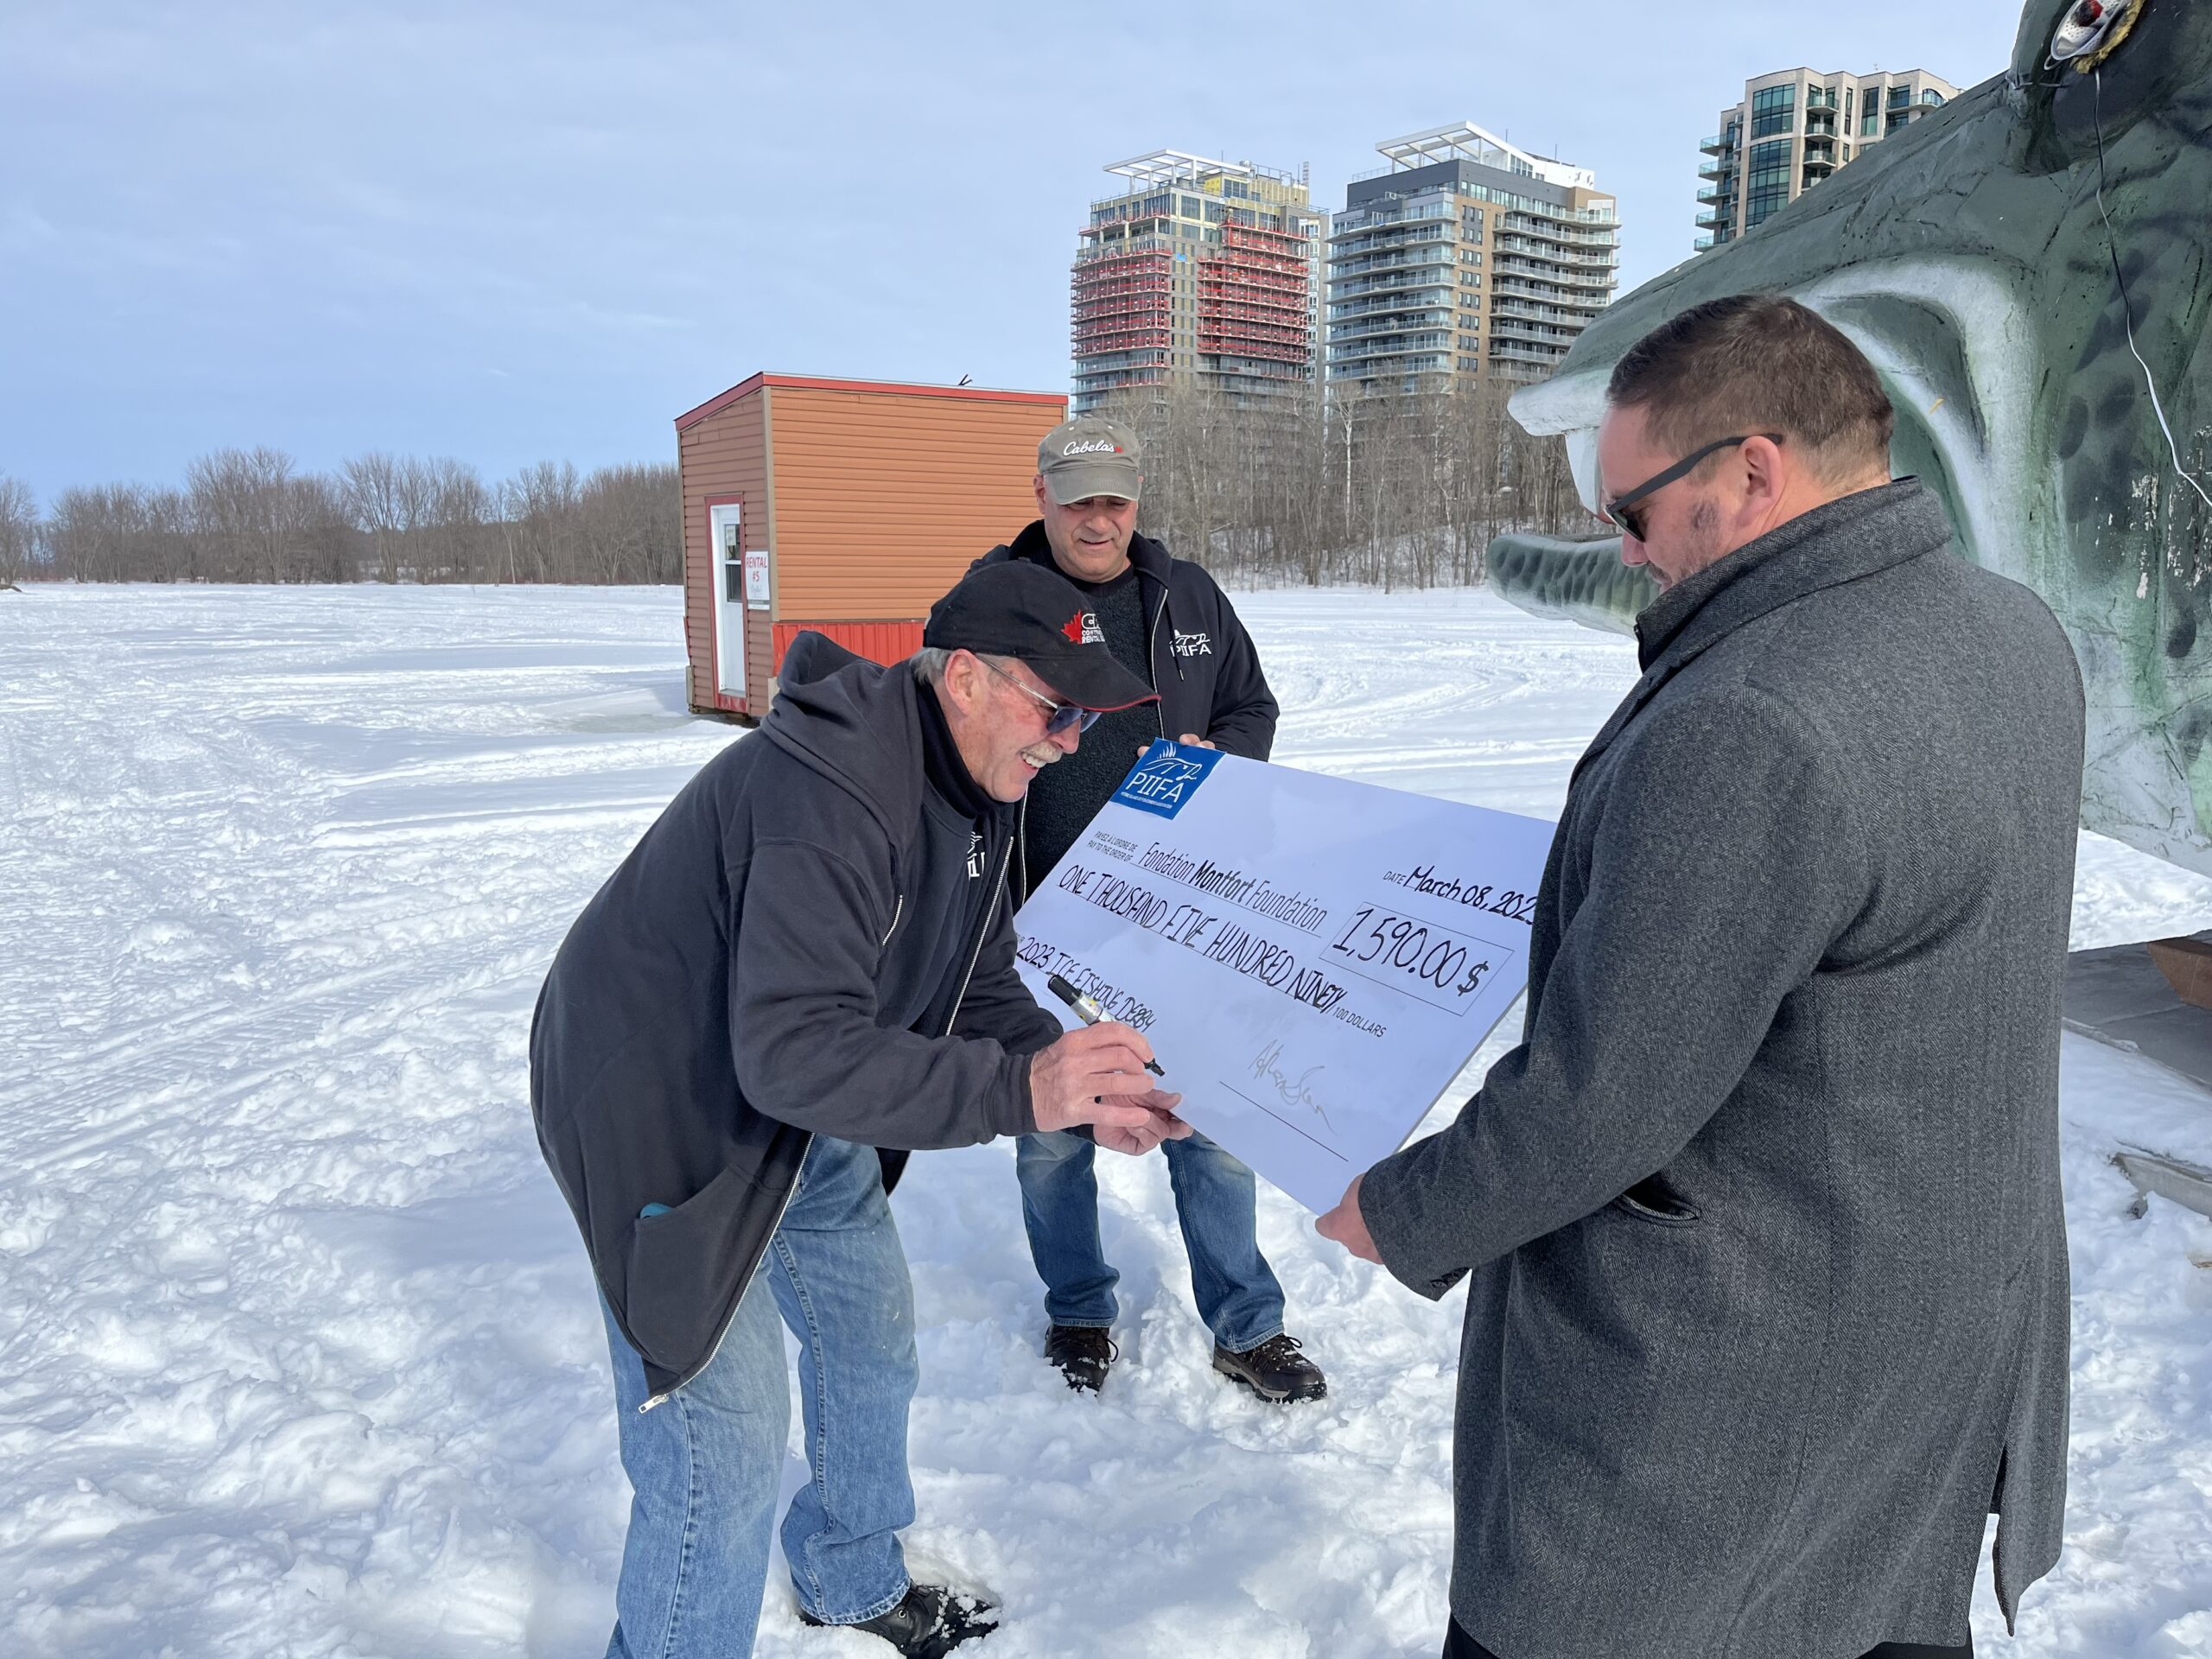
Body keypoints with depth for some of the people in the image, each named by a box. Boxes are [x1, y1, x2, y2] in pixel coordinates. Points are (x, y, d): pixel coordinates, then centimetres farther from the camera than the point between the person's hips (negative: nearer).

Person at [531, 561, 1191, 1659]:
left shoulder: (976, 788, -2)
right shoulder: (833, 795, -34)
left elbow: (973, 989, 0)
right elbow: (794, 1052, -39)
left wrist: (1077, 1080, -17)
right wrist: (1017, 1093, -43)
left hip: (799, 1115, 10)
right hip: (665, 1116, -9)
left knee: (871, 1332, 22)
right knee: (725, 1450, -5)